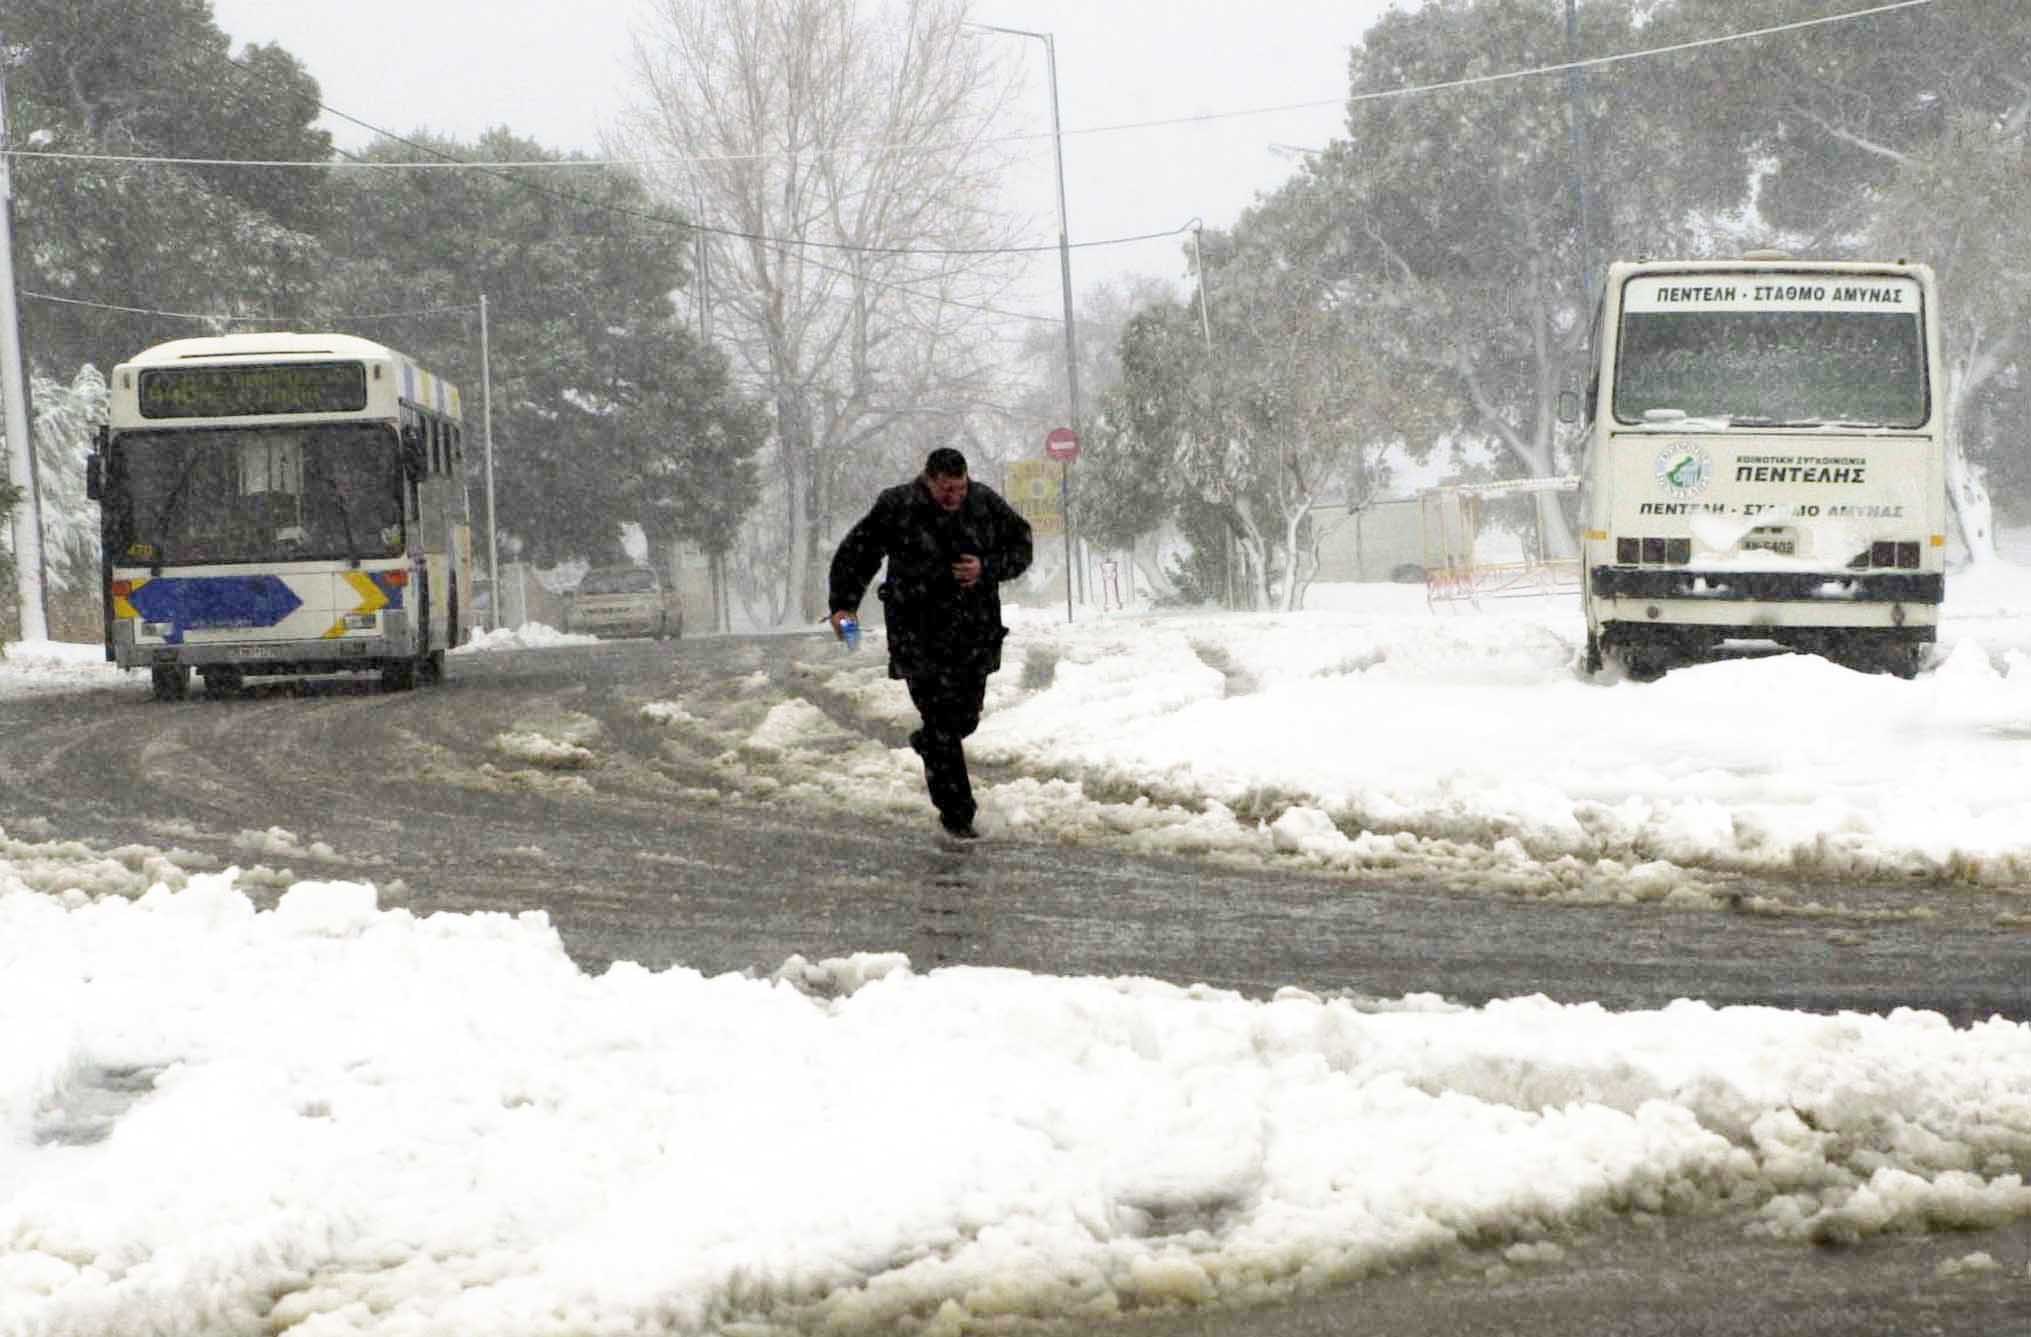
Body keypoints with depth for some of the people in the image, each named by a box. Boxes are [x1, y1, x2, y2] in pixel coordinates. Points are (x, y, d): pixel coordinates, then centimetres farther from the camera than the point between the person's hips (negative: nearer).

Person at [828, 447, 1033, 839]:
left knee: (966, 715, 13)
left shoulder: (987, 504, 0)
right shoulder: (896, 508, -8)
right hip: (920, 634, -4)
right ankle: (956, 813, 0)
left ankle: (926, 743, 48)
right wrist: (844, 604, -11)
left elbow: (1021, 548, 9)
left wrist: (987, 569, -11)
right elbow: (855, 554, 0)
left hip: (975, 631, 4)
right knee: (941, 721, -8)